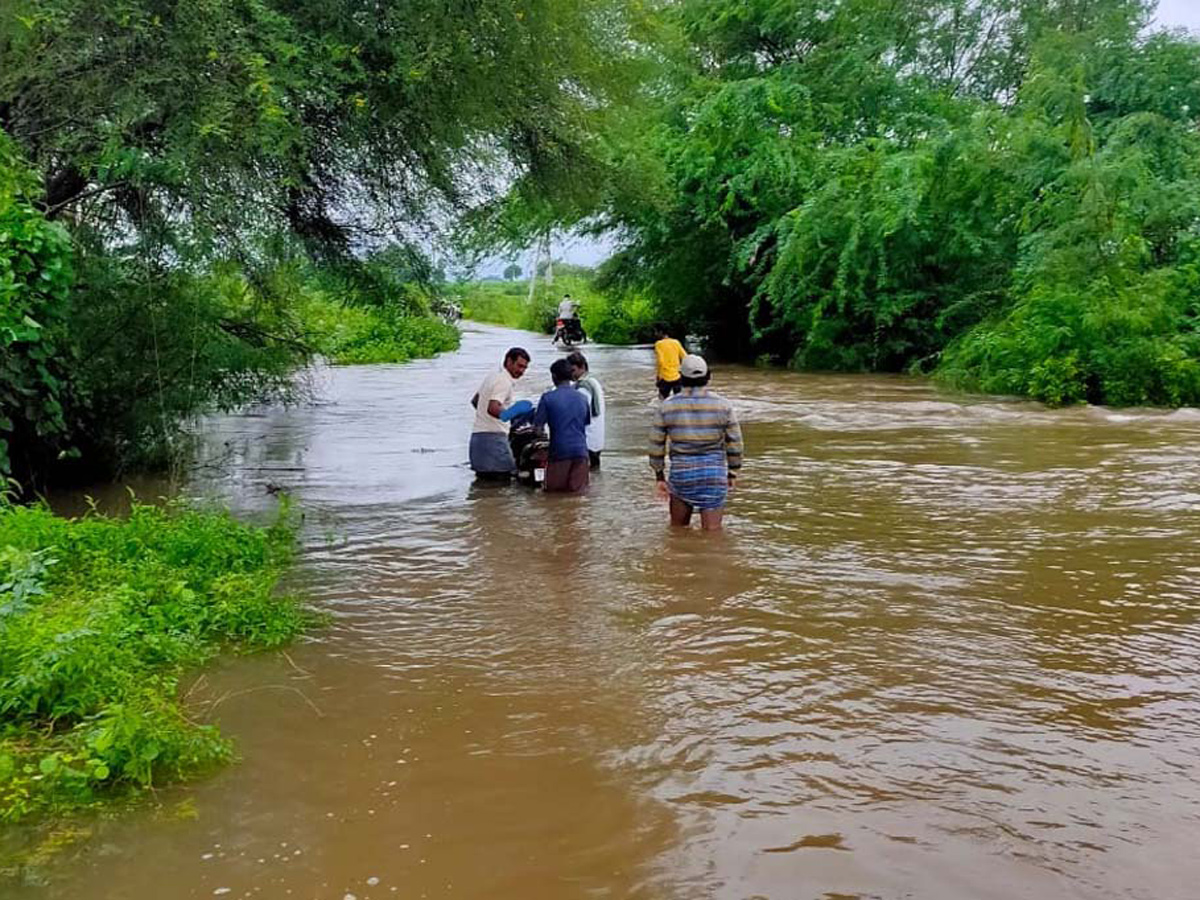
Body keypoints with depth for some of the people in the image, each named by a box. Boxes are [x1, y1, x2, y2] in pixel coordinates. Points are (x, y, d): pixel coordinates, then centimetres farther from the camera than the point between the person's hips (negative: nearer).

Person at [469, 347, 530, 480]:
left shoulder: (493, 376, 18)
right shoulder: (504, 381, -12)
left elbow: (475, 401, 29)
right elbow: (493, 408, -26)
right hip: (493, 435, -9)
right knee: (502, 476, -13)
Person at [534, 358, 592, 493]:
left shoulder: (548, 397, -6)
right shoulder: (582, 398, 6)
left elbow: (537, 425, -5)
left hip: (560, 450, -3)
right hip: (580, 450, 3)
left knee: (553, 489, 10)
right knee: (578, 489, 6)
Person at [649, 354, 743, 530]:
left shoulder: (666, 406, -2)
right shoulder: (722, 405, -3)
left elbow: (656, 444, 2)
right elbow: (734, 443, 2)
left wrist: (660, 476, 11)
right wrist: (732, 473, 14)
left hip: (681, 473, 1)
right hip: (714, 473, 0)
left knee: (677, 529, 18)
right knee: (712, 531, 1)